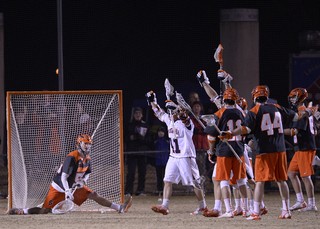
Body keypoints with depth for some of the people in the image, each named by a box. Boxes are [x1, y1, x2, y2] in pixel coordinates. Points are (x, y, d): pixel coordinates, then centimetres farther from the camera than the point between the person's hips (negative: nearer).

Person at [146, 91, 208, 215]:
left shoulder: (186, 122, -14)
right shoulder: (169, 120, 10)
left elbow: (184, 117, -37)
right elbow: (160, 114, 26)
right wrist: (152, 101, 24)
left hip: (186, 157, -8)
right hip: (173, 157, 8)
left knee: (195, 182, 1)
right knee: (167, 180, 0)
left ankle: (203, 206, 12)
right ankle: (165, 206, -1)